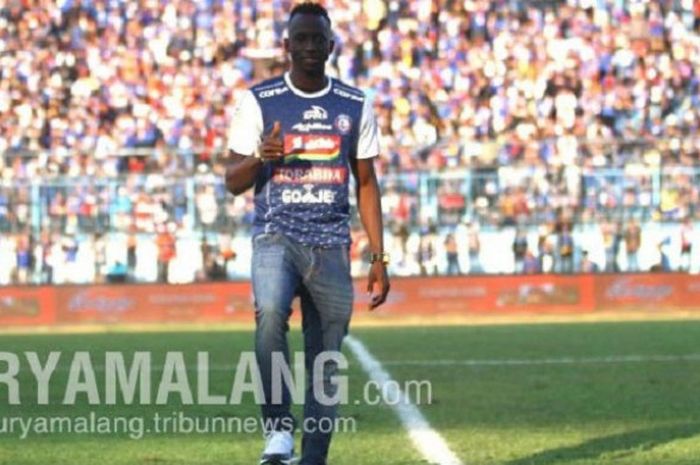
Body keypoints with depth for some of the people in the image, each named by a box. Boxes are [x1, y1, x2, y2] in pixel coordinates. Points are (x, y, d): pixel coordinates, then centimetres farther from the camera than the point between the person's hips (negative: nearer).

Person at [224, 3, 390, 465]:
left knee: (326, 361, 2)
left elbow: (367, 185, 13)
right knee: (270, 313, -31)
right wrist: (261, 156, -19)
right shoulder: (260, 101, 2)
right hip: (276, 236, -3)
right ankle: (279, 428, -22)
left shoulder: (355, 106, 8)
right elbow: (234, 182, 4)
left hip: (332, 246, 3)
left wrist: (378, 258, 8)